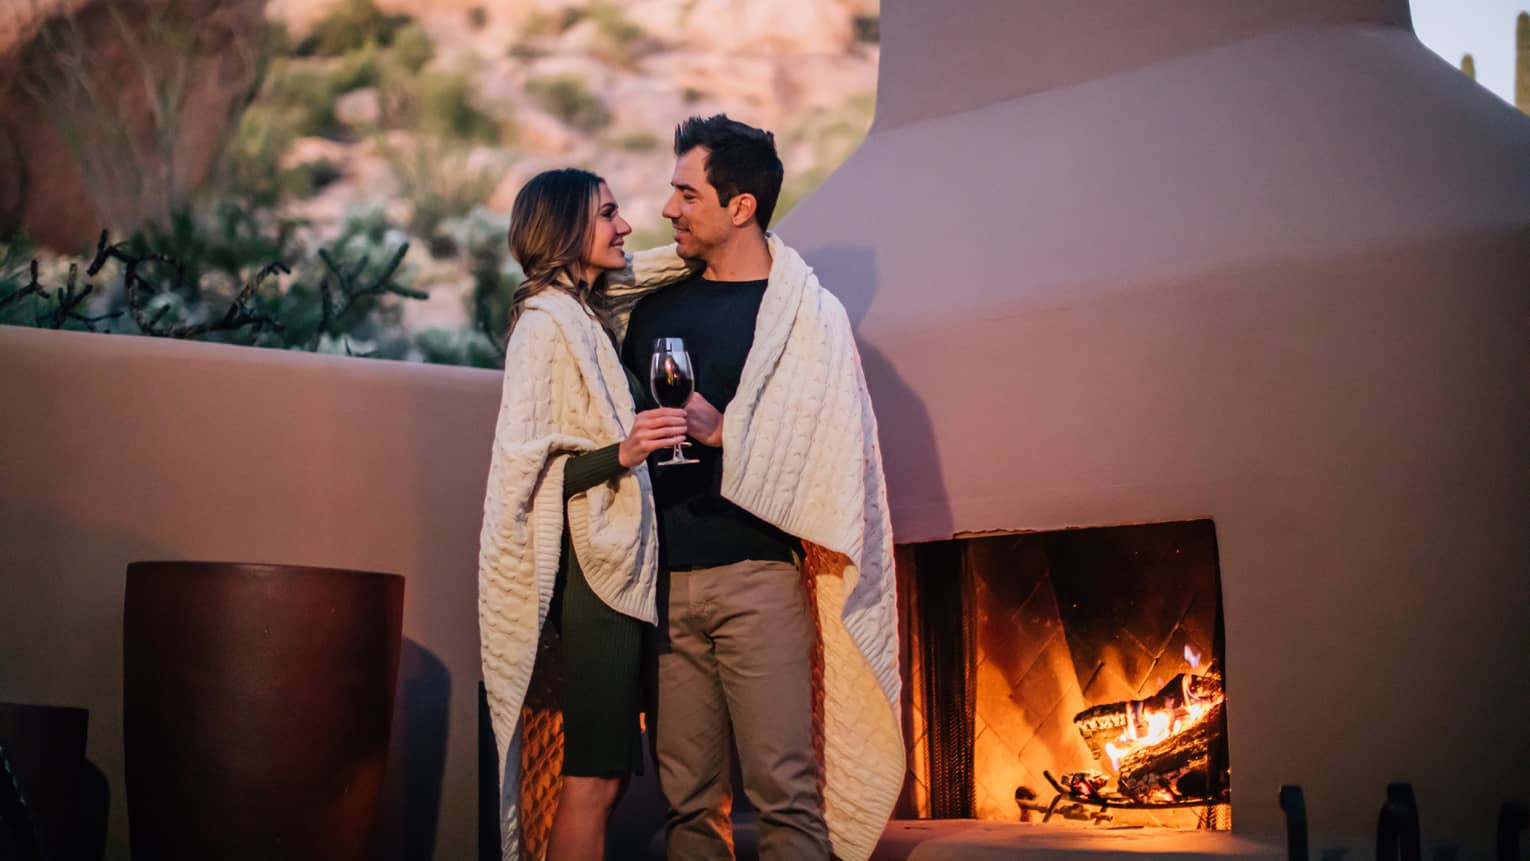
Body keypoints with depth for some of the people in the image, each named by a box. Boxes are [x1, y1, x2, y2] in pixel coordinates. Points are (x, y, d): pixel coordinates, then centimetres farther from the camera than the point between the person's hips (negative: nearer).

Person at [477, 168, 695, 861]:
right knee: (593, 779, -9)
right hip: (594, 569, -9)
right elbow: (521, 466, -16)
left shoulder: (587, 313, 15)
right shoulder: (545, 321, -10)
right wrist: (620, 453, -29)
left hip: (621, 564, 9)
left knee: (603, 775, 7)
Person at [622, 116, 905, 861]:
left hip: (755, 576, -4)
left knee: (784, 792, -9)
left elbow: (828, 456, -4)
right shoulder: (656, 309, 16)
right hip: (664, 581, 4)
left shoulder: (808, 314, 3)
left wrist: (722, 433, -13)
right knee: (687, 800, 2)